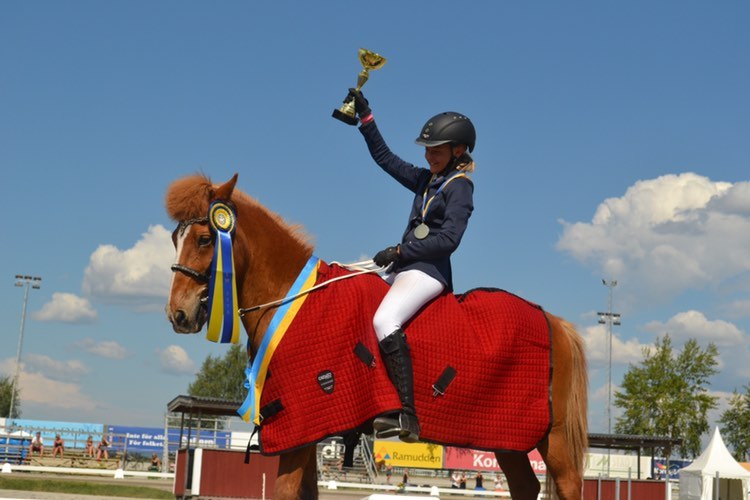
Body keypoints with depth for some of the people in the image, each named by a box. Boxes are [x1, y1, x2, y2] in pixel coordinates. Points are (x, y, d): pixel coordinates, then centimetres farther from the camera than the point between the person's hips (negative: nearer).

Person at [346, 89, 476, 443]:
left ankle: (407, 416, -36)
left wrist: (400, 250, -18)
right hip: (406, 268, 10)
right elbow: (385, 158, 28)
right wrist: (364, 116, 24)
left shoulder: (459, 187, -5)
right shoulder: (427, 180, 19)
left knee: (384, 321, -31)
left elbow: (448, 238, -17)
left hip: (429, 270, -10)